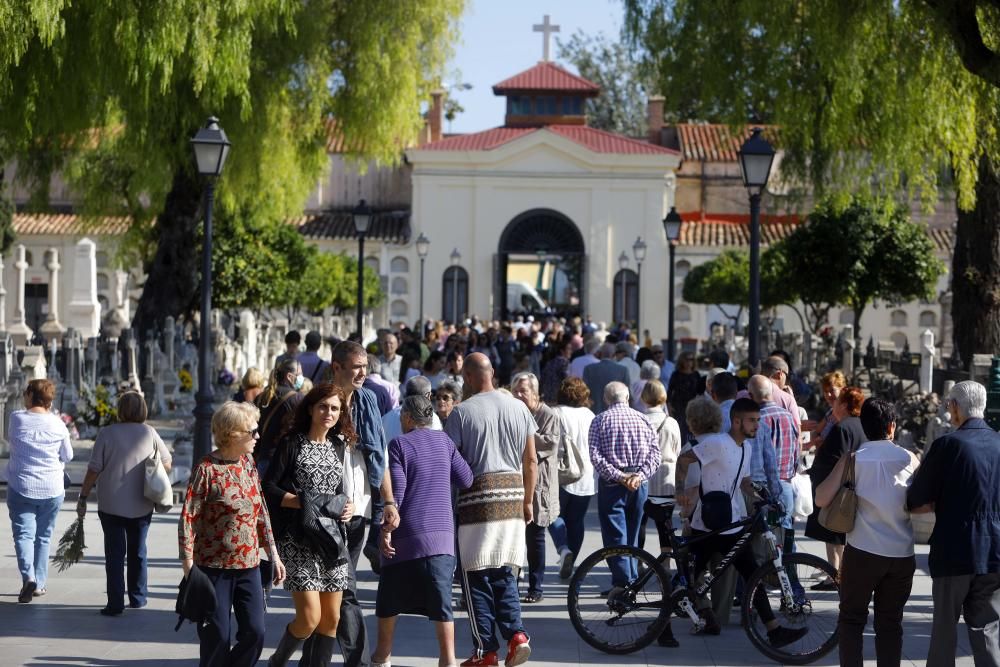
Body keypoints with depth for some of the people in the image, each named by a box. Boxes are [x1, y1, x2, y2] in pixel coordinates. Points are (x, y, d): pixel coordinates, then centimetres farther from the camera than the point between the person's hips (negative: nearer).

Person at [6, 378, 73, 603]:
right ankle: (39, 583, 17)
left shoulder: (17, 419, -8)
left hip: (20, 488, -2)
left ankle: (28, 577, -25)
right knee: (43, 537, 14)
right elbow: (68, 456, 5)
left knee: (23, 534, -3)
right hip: (52, 490, 2)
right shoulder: (57, 424, -4)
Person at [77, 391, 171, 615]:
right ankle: (137, 597, 25)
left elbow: (93, 470, -10)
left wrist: (83, 498, -2)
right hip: (142, 506, 2)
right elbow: (167, 464, 5)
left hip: (111, 505, -2)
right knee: (138, 551, 18)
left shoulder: (107, 433, -8)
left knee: (115, 554, 2)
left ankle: (115, 603, -2)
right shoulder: (149, 433, -2)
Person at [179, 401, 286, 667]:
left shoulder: (248, 464, 8)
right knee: (217, 637, -1)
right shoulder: (207, 469, -11)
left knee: (254, 633, 0)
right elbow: (188, 519, -12)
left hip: (249, 565, 6)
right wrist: (189, 569, -16)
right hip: (214, 566, -6)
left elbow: (261, 513, 16)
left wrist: (273, 554, 14)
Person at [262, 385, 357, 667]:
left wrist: (348, 507, 1)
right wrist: (305, 503, -18)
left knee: (331, 619, 4)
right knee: (310, 617, -12)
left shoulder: (337, 447, 14)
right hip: (298, 540, -6)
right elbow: (269, 488, -8)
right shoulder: (293, 444, -3)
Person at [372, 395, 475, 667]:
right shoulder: (443, 441, 7)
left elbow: (396, 489, -11)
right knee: (440, 596, 2)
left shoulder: (399, 444, -4)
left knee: (391, 595, 12)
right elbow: (466, 479, 7)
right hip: (441, 533, 3)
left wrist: (386, 528, -10)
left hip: (406, 533, -3)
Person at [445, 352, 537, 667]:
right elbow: (531, 461, 10)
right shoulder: (518, 408, 7)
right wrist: (527, 501, 19)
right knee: (504, 573, 15)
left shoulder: (463, 412, -7)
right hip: (512, 495, 4)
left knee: (476, 576, 4)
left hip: (477, 498, -4)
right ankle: (516, 632, -4)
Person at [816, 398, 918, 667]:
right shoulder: (909, 460, -1)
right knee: (890, 623, 10)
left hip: (862, 553, -2)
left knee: (851, 619, 10)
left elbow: (822, 499, -11)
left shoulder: (853, 458, -6)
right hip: (901, 554, 2)